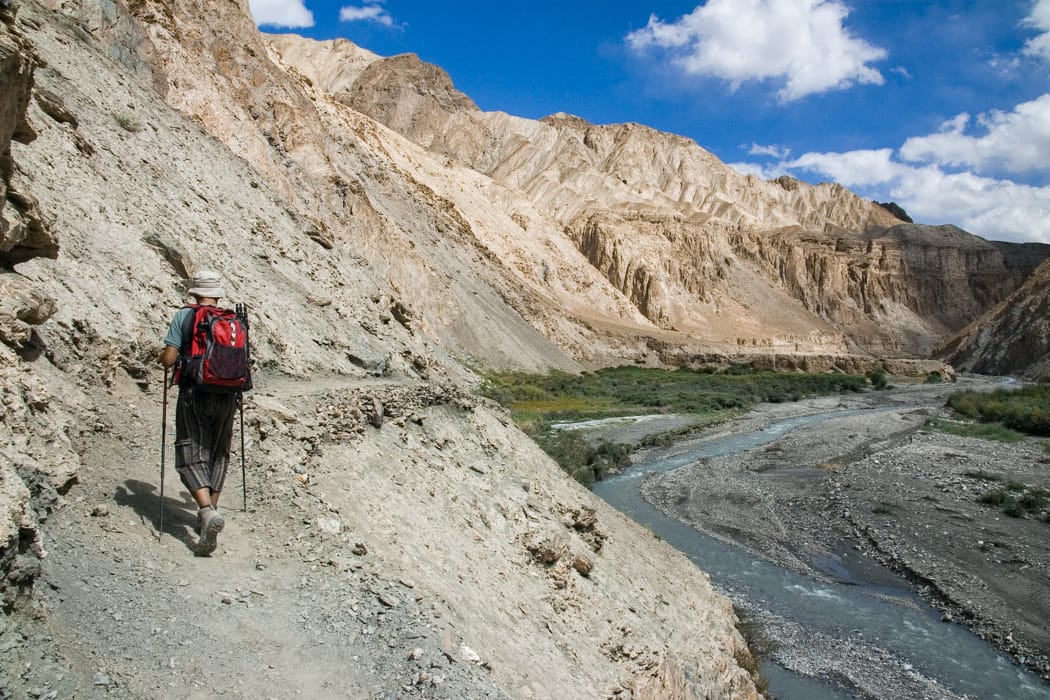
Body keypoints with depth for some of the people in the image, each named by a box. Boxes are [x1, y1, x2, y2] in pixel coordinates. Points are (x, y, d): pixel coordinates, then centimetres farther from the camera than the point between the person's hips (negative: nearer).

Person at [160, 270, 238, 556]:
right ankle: (209, 513, 20)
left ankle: (207, 512, -20)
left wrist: (163, 355, 17)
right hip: (226, 396, 3)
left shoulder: (184, 316, -2)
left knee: (192, 457, 0)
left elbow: (168, 360, -7)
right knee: (218, 455, 16)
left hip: (194, 394, -3)